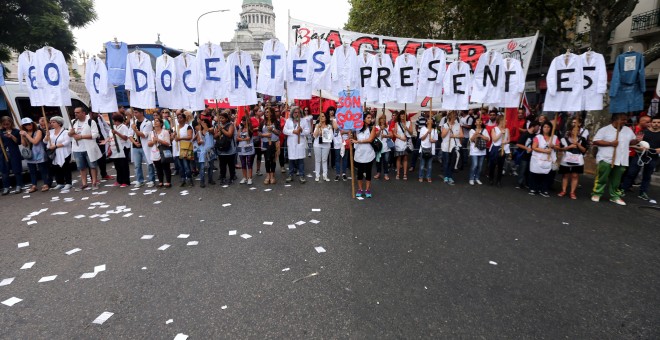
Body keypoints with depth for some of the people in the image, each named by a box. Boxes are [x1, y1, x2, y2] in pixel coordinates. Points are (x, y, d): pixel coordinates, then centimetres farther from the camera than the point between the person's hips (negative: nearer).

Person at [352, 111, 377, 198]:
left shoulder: (372, 128, 0)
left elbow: (370, 139, -12)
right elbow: (355, 138, 15)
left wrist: (357, 141, -12)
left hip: (368, 154, -1)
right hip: (359, 154, 1)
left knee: (368, 172, 6)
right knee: (360, 172, 7)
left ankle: (367, 190, 16)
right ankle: (360, 190, 18)